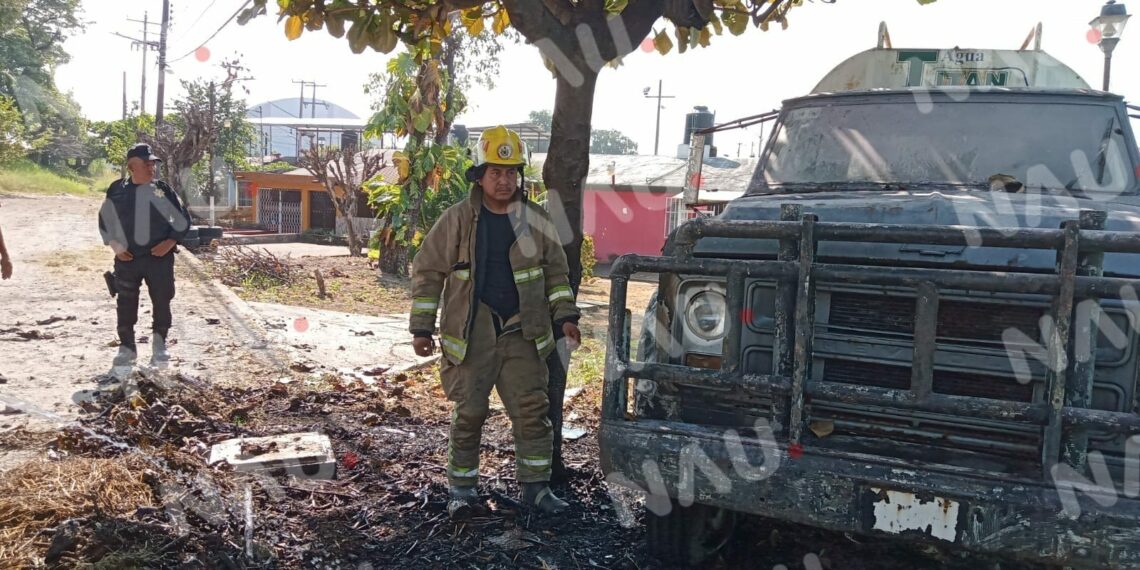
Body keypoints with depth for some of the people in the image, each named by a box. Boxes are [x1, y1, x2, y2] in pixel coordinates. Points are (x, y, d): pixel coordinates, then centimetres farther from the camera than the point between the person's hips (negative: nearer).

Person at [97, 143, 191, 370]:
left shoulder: (162, 189, -1)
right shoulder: (117, 190, 0)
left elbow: (183, 219, 5)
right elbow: (104, 220, 13)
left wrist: (170, 242, -6)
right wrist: (115, 246, 2)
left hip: (159, 257, 0)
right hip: (127, 258, 1)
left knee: (162, 302, 4)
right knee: (126, 305, 5)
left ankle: (159, 343, 23)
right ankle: (127, 347, 19)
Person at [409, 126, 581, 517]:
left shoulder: (536, 221, 4)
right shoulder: (457, 220, -3)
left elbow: (556, 272, 14)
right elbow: (428, 272, 1)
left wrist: (564, 316, 4)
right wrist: (421, 327, -1)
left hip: (523, 334, 2)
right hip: (471, 334, -2)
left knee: (532, 411, 3)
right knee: (468, 413, 6)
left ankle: (535, 486, 15)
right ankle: (462, 487, 22)